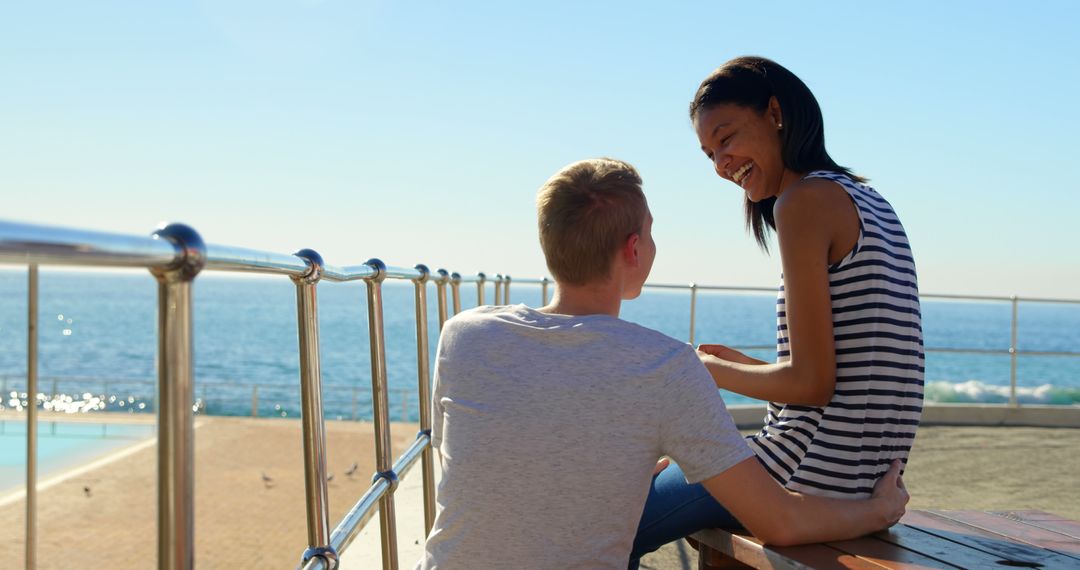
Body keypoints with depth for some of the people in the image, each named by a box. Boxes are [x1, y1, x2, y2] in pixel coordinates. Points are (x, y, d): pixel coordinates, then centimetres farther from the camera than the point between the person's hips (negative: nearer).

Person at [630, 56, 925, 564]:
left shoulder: (804, 199, -14)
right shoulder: (866, 200, 14)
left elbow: (812, 383, -18)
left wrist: (713, 371, -2)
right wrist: (740, 364, 15)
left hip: (816, 473, -10)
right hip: (866, 475, 10)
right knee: (663, 471, 27)